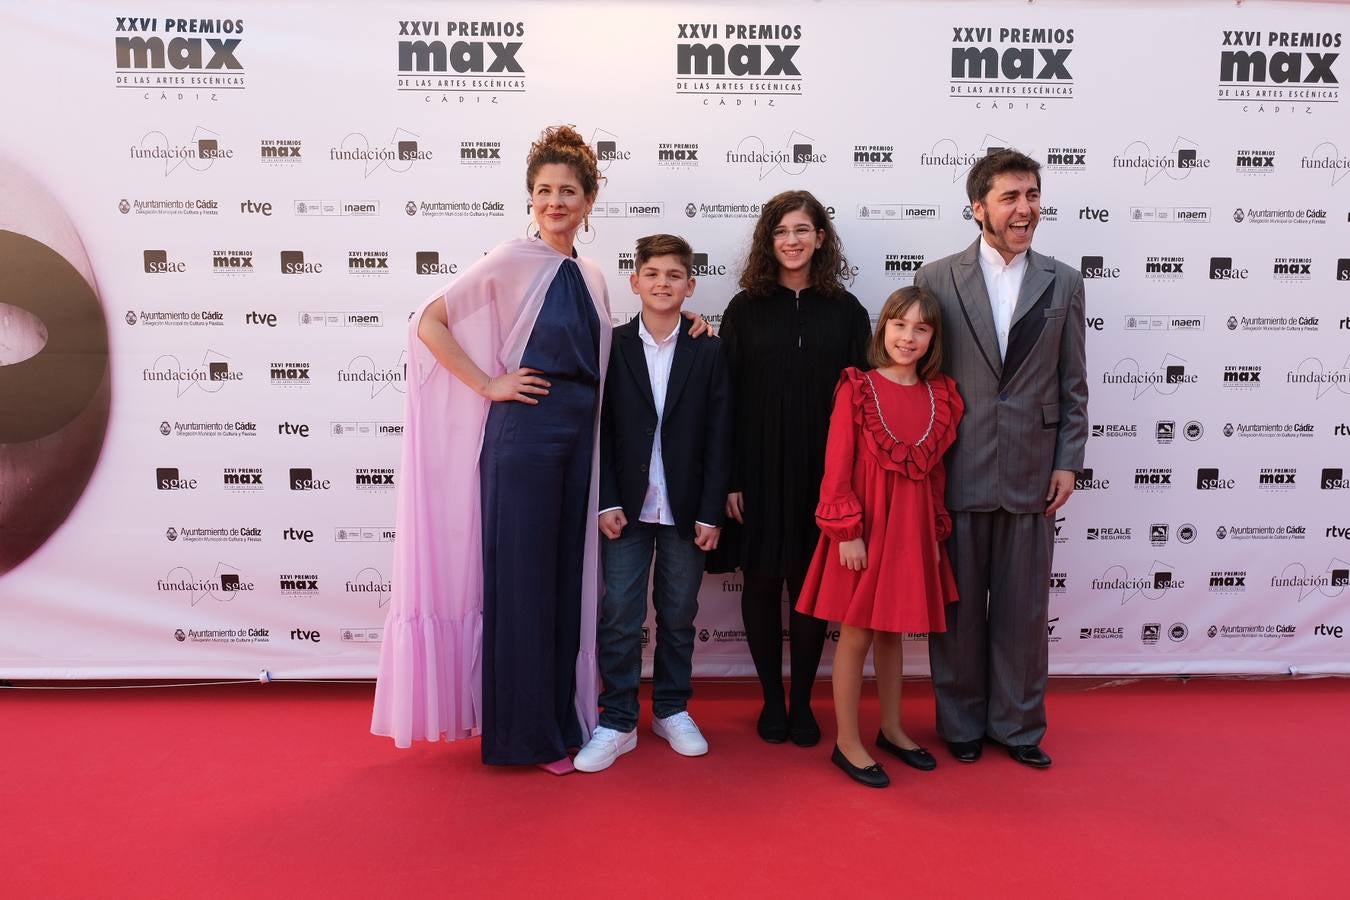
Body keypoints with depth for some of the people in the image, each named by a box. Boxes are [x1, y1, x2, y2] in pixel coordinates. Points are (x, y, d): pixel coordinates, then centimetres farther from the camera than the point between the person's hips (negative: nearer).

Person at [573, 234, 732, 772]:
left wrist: (711, 511, -5)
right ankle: (618, 722, 14)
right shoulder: (611, 346, 2)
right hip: (626, 506, 0)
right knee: (619, 616, 2)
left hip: (685, 508, 1)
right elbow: (600, 429, 0)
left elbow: (718, 437, 0)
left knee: (678, 616, 11)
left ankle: (672, 710, 28)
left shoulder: (709, 351, 2)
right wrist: (607, 502, -8)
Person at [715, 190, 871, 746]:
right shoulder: (745, 309, 2)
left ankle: (802, 701, 23)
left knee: (811, 585, 7)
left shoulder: (846, 311, 3)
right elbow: (727, 397, 0)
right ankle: (772, 699, 24)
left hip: (822, 471, 0)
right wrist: (729, 478, -6)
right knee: (761, 581, 8)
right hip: (759, 469, 0)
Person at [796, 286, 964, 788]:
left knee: (893, 631, 17)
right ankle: (847, 743, 17)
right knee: (857, 633, 4)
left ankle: (891, 730, 33)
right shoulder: (857, 389, -9)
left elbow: (936, 470, 10)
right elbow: (837, 469, -10)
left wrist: (936, 532, 9)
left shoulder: (941, 396, 5)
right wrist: (847, 531, -14)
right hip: (865, 525, -5)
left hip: (913, 527, 5)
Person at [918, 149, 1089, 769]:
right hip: (957, 473, -1)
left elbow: (1073, 385, 8)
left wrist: (1068, 462, 1)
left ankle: (1018, 724, 28)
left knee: (1024, 608, 10)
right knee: (958, 606, 10)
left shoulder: (1063, 283, 6)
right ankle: (961, 722, 28)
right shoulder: (936, 279, 0)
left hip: (1031, 475, 2)